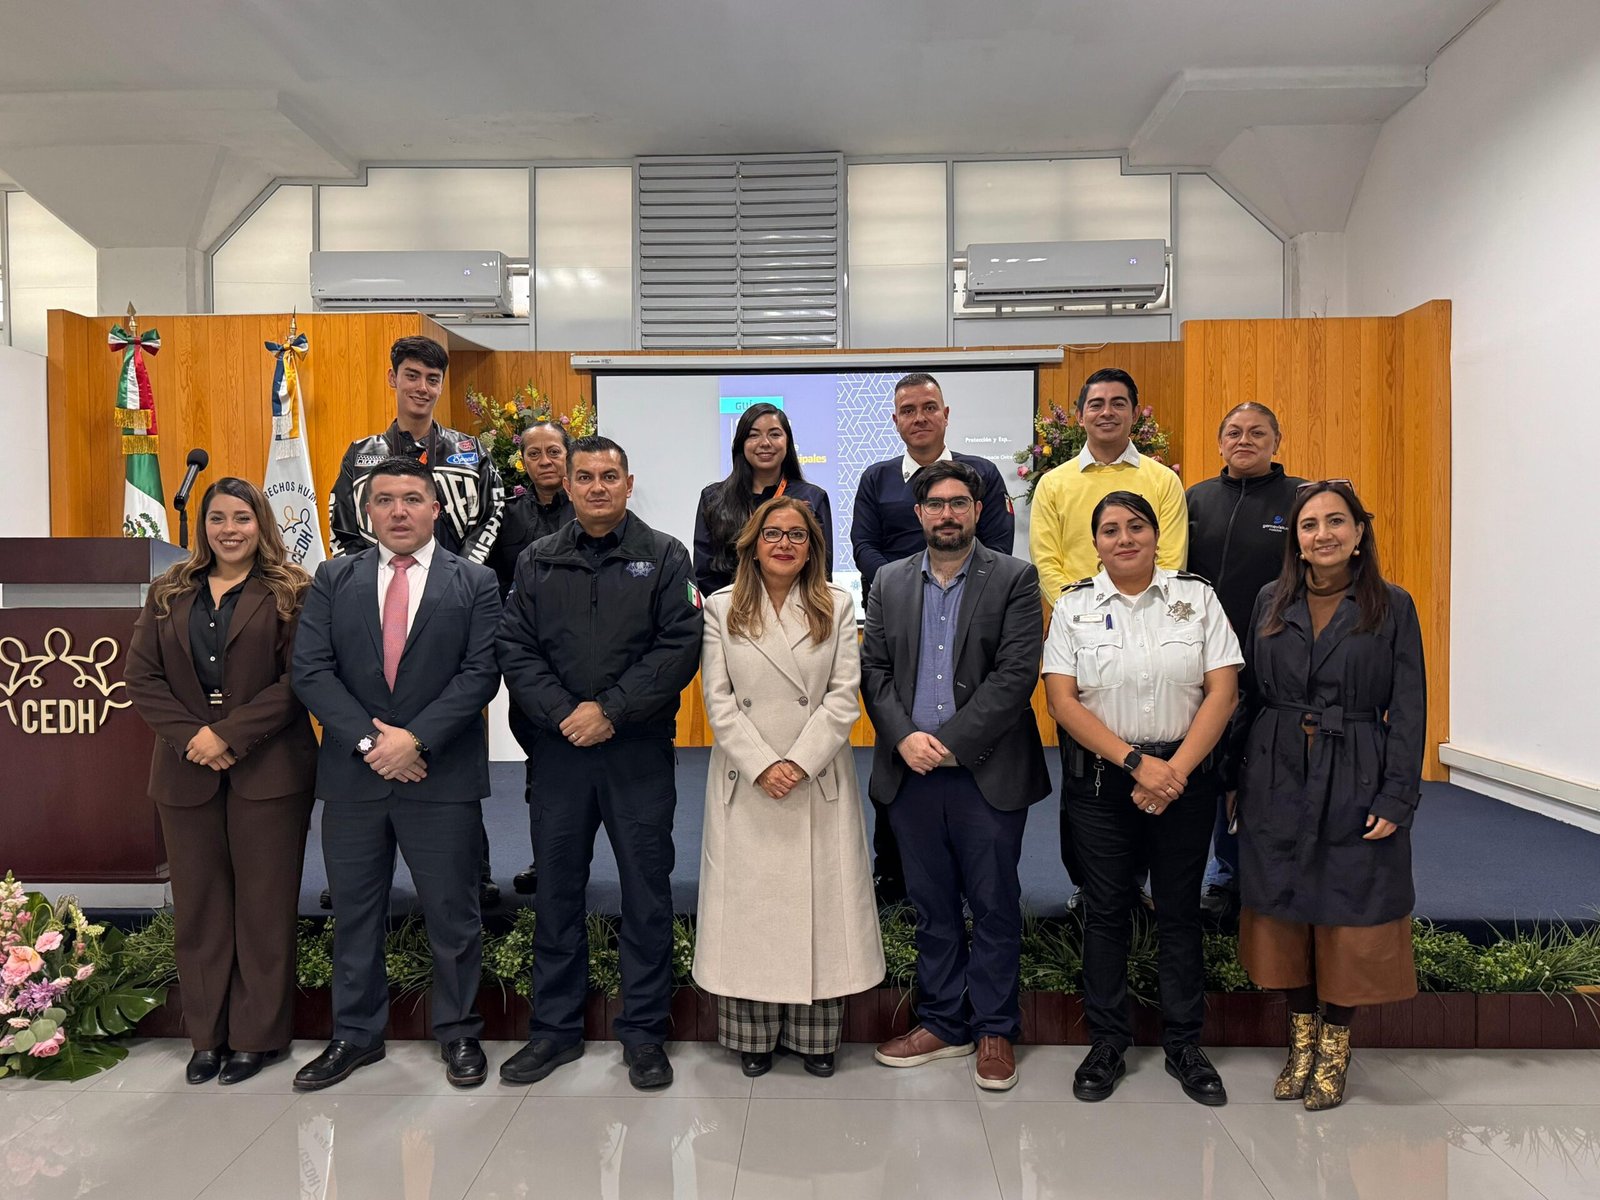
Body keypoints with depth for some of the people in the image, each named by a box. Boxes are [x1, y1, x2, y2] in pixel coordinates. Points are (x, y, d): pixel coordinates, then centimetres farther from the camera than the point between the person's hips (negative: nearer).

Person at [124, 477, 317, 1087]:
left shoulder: (289, 592, -2)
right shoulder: (170, 593, 11)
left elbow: (297, 681, -10)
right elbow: (141, 676, 6)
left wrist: (229, 735, -15)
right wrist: (191, 736, -8)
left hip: (267, 771, -4)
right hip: (187, 772, 4)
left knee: (264, 905, 4)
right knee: (198, 906, 11)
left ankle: (258, 1035, 18)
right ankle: (207, 1035, 25)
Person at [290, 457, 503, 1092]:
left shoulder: (475, 582, 1)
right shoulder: (334, 579, 7)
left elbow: (480, 673, -8)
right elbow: (311, 670, -1)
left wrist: (415, 738, -16)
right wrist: (368, 740, -12)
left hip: (442, 776, -2)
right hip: (352, 776, 2)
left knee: (453, 913, 8)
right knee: (354, 913, 14)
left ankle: (458, 1034, 26)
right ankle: (355, 1034, 32)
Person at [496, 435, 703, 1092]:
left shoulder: (664, 556, 2)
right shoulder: (537, 562, 10)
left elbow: (680, 645, -8)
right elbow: (516, 649, 3)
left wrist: (610, 709, -14)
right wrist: (563, 715, -11)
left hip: (640, 748, -2)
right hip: (558, 747, 3)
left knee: (647, 890, 5)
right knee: (556, 888, 11)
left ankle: (644, 1032, 20)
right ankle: (555, 1028, 27)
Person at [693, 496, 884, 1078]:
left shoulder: (837, 607, 5)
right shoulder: (721, 609, 4)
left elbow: (844, 697, -2)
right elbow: (719, 700, -1)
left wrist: (800, 762, -12)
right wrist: (762, 766, -11)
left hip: (820, 779, 0)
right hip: (745, 780, 0)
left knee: (820, 901, 5)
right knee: (748, 902, 5)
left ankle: (817, 1035, 18)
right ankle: (754, 1036, 18)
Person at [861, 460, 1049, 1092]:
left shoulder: (1014, 579, -2)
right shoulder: (889, 582, 10)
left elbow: (1016, 673, -11)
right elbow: (873, 669, 6)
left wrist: (950, 742, -15)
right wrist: (903, 737, -10)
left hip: (987, 771, -3)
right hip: (910, 772, 3)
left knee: (994, 904, 7)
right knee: (931, 905, 14)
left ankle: (995, 1029, 24)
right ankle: (943, 1022, 29)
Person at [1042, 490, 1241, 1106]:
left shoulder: (1197, 598, 2)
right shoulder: (1074, 606, 1)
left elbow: (1223, 692, -4)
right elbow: (1062, 700, -6)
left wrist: (1174, 770, -13)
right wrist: (1136, 763, -14)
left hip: (1186, 776, 0)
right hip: (1101, 779, 0)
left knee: (1180, 910, 8)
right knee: (1106, 910, 8)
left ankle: (1184, 1044, 25)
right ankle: (1106, 1043, 23)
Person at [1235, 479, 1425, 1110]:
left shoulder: (1393, 607, -2)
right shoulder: (1271, 602, 5)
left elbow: (1408, 710, -3)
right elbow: (1250, 696, 7)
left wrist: (1397, 798, -10)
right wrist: (1239, 780, 4)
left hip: (1356, 784, -2)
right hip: (1277, 782, 3)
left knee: (1347, 917, 6)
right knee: (1285, 913, 11)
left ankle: (1334, 1049, 25)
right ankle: (1301, 1042, 28)